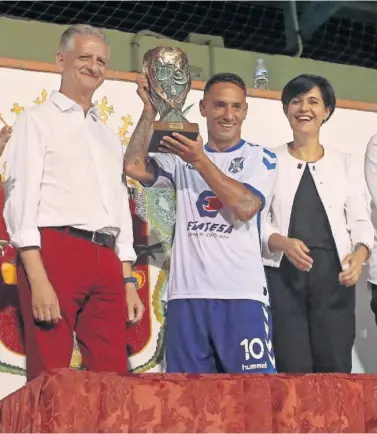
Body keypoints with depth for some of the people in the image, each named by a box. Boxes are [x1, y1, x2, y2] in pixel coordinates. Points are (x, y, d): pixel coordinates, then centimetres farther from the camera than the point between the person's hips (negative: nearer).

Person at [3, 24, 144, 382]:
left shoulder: (108, 136, 24)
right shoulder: (37, 120, 5)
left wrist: (128, 280, 14)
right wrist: (38, 279, -15)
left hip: (106, 261, 6)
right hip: (55, 252, -6)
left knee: (113, 380, 3)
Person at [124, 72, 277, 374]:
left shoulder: (261, 158, 8)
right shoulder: (182, 158, 14)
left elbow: (246, 207, -9)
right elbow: (134, 167, -2)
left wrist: (200, 161, -9)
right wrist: (150, 109, -3)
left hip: (242, 293, -2)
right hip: (187, 293, 3)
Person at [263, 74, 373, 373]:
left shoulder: (344, 163, 15)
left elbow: (360, 221, 8)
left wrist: (359, 255, -13)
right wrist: (284, 243, -18)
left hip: (333, 273, 2)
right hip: (283, 273, -1)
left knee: (335, 366, -3)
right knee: (292, 368, -6)